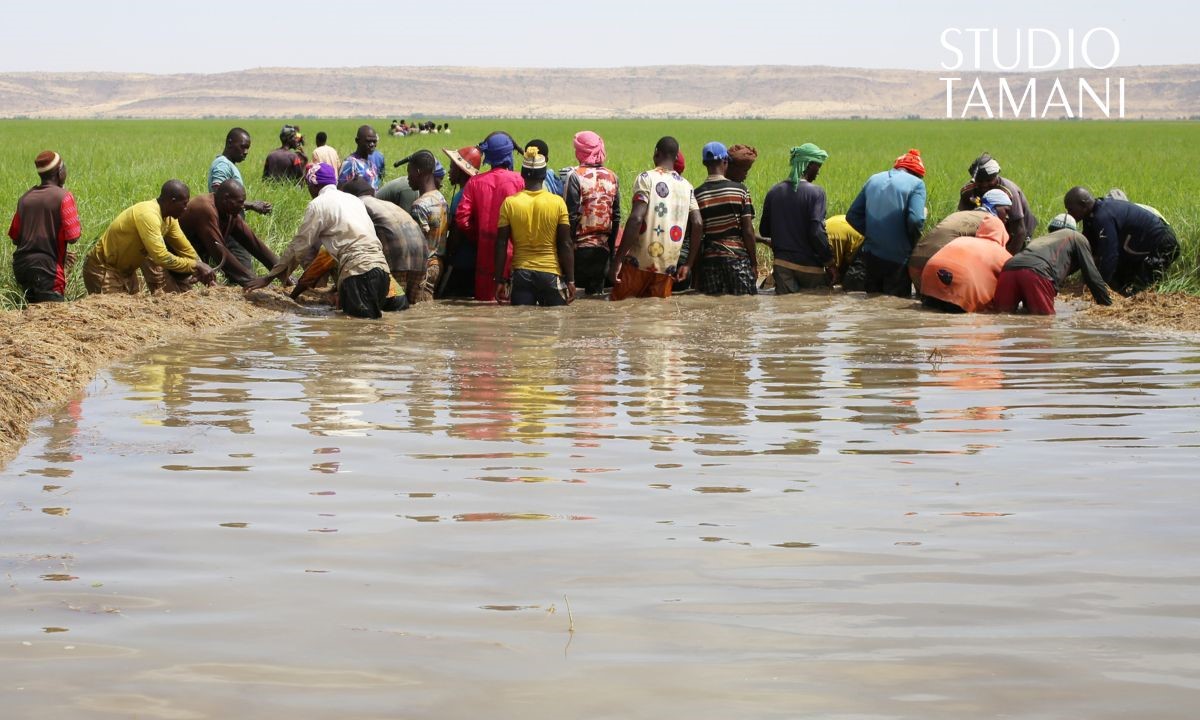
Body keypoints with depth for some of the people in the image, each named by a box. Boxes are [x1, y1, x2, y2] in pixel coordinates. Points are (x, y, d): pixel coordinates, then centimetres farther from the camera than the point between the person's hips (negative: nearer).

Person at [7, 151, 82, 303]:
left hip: (21, 265, 6)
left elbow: (15, 237, 15)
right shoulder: (63, 196, -9)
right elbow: (73, 237, -14)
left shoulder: (25, 197, 10)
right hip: (47, 267, -6)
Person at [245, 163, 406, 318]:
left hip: (358, 270, -8)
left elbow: (299, 246, 1)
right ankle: (393, 300, 3)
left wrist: (269, 278, 8)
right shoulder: (352, 199, 23)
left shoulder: (318, 205, -1)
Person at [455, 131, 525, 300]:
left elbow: (462, 217, -2)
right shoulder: (518, 180, -7)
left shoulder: (475, 182, 1)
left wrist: (477, 237, 12)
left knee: (485, 297, 9)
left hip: (485, 249, 3)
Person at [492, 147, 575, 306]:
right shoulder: (558, 203, -4)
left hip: (521, 274, 1)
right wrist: (570, 280, 1)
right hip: (551, 274, -1)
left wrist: (500, 281, 4)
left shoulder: (509, 203, -2)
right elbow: (565, 245, -4)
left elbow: (501, 245, -1)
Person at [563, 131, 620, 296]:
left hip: (580, 246, -5)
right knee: (596, 292, 12)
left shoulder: (575, 176, -10)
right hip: (603, 248, 5)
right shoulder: (612, 177, 6)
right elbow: (616, 216, 9)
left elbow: (571, 215, -13)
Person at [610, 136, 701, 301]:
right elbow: (698, 224, 4)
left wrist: (618, 260, -14)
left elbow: (636, 219, -15)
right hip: (668, 266, 4)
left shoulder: (647, 178, -4)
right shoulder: (686, 186, 11)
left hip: (639, 262, -4)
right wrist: (687, 263, 12)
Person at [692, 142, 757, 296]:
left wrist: (690, 265, 8)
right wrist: (754, 263, 3)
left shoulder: (697, 194, -2)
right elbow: (748, 231, -6)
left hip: (710, 257, 2)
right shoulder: (740, 190, -6)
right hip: (738, 255, -2)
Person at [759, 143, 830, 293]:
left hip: (782, 264, 4)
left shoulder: (774, 192, 3)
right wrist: (829, 258, -9)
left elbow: (763, 231, 9)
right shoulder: (815, 192, -13)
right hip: (809, 265, -4)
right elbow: (816, 232, -19)